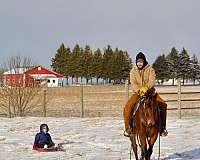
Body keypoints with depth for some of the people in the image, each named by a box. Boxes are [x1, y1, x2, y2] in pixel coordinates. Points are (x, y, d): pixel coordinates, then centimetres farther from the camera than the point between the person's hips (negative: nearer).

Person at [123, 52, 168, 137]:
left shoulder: (150, 69, 1)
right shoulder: (133, 71, 4)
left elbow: (152, 81, -13)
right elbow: (133, 83, -7)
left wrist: (147, 87, -33)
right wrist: (139, 90, -26)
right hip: (137, 93, 0)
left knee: (163, 104, -21)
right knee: (128, 107, -25)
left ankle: (162, 127, -7)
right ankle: (128, 128, -10)